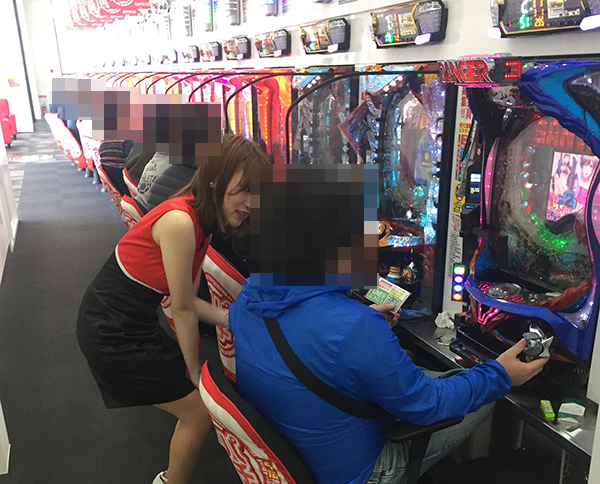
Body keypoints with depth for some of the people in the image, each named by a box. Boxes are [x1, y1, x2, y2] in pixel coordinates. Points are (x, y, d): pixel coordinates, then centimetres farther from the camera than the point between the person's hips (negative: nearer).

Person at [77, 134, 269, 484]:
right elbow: (183, 308, -19)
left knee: (192, 394, 21)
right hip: (111, 333, -9)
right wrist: (194, 369, -6)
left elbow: (189, 300, 3)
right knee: (200, 411, 0)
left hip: (132, 321, 9)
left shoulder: (202, 221, 1)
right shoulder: (180, 222, -28)